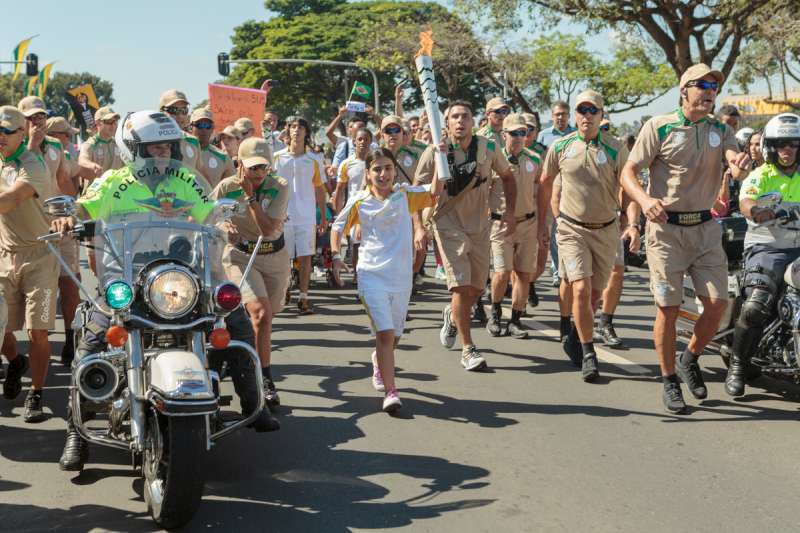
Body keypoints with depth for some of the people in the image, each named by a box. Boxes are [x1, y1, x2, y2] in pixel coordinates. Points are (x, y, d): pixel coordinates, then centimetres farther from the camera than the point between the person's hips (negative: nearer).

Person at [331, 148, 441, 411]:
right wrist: (336, 256, -2)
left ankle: (379, 360, 48)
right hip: (372, 274, -2)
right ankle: (390, 392, -8)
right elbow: (338, 227, 11)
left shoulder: (406, 194, 0)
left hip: (402, 276, 2)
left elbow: (435, 191, -16)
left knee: (394, 336, 15)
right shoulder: (359, 202, -2)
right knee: (385, 333, -14)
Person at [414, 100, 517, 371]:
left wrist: (510, 212, 2)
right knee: (461, 286, -13)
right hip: (449, 225, -3)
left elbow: (507, 176, 11)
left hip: (480, 225, 4)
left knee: (477, 287, 11)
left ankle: (452, 316, 45)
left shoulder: (488, 148, -4)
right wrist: (418, 227, -14)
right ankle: (468, 350, -5)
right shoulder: (434, 152, -11)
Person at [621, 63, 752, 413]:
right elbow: (628, 173, -10)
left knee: (717, 303, -1)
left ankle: (689, 361, 25)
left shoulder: (720, 130, 8)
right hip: (666, 229, -4)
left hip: (705, 228, 4)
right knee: (668, 309, -2)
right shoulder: (659, 127, -5)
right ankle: (669, 382, 14)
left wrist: (740, 167, -36)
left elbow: (736, 161, -10)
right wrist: (645, 200, -30)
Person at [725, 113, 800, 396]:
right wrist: (756, 211, -38)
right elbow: (746, 201, -14)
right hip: (767, 248, -3)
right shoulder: (760, 176, 7)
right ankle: (737, 366, -4)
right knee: (756, 306, -22)